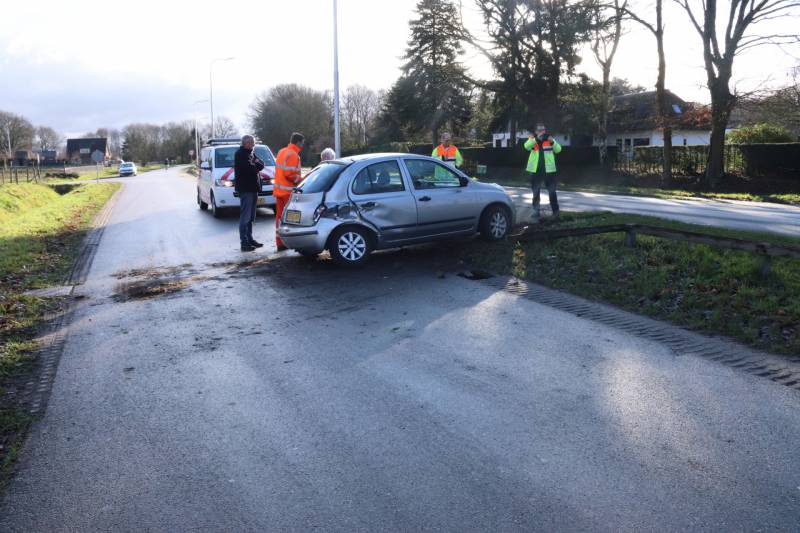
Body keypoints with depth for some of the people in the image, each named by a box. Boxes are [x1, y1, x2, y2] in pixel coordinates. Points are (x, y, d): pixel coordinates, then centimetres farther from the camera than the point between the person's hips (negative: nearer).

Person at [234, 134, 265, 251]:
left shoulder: (251, 153, 18)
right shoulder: (240, 154, -10)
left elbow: (261, 164, 9)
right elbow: (248, 168, -22)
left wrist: (255, 165, -12)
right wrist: (256, 166, -4)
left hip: (253, 187, 9)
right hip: (245, 188, -9)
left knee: (251, 216, 14)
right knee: (245, 216, -8)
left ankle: (249, 239, 22)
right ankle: (244, 242, -7)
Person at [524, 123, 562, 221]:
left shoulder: (549, 138, 5)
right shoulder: (532, 139, 2)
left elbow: (558, 149, -5)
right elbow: (526, 146, -18)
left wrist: (552, 142, -22)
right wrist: (537, 139, -31)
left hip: (548, 170, 0)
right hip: (535, 170, 0)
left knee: (552, 191, 9)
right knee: (536, 192, 7)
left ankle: (555, 211, 24)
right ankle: (536, 212, 15)